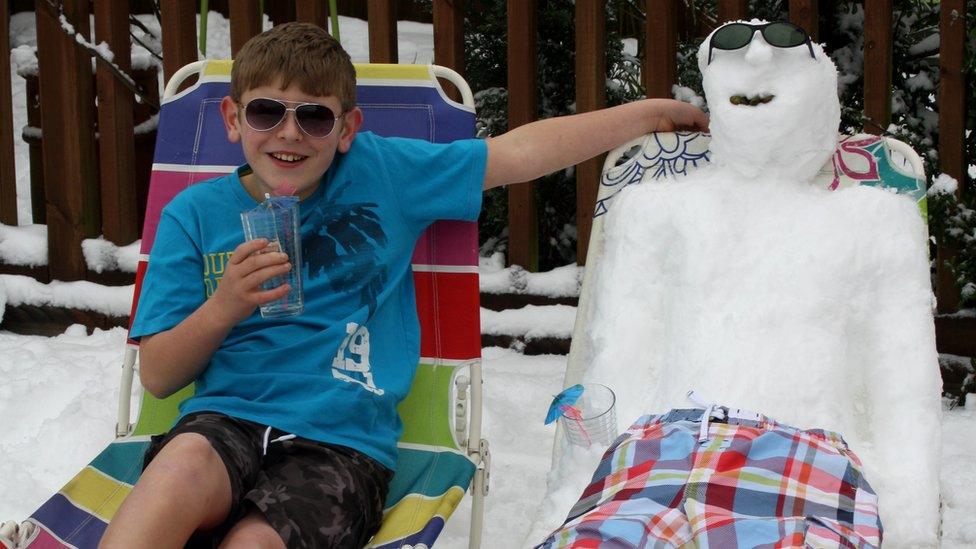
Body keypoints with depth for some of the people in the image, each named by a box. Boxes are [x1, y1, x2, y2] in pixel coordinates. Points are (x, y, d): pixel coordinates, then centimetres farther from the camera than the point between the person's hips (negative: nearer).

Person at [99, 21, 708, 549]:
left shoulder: (382, 173, 9)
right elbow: (156, 376, 7)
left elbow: (517, 153, 12)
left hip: (344, 442, -1)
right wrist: (224, 306, -11)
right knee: (186, 463, -36)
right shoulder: (195, 214, 10)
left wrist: (650, 112, 13)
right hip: (225, 420, 1)